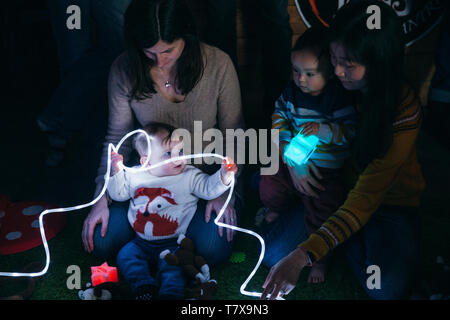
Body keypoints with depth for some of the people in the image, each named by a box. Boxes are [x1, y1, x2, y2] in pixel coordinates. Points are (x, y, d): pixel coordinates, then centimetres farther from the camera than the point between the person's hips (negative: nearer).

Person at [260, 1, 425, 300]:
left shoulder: (404, 110, -26)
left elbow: (366, 197, -32)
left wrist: (304, 255, -39)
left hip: (391, 202, -2)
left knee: (387, 288, -25)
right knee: (274, 254, -15)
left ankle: (348, 243, 5)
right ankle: (351, 241, 8)